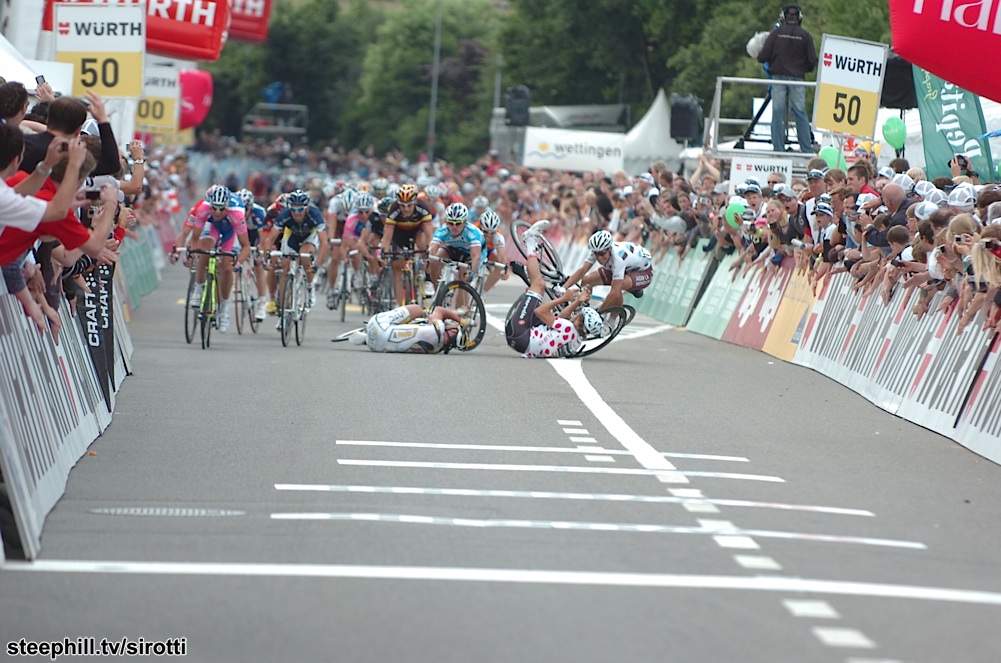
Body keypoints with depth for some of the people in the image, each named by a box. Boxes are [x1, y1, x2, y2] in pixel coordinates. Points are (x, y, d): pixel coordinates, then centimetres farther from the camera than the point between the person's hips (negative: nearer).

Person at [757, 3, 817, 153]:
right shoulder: (805, 35, 0)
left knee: (778, 113, 2)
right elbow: (812, 61, -2)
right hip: (797, 78, 0)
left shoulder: (776, 33, 0)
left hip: (778, 76, 0)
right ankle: (807, 150, 0)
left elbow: (763, 57, -3)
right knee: (800, 113, 3)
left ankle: (778, 149, -2)